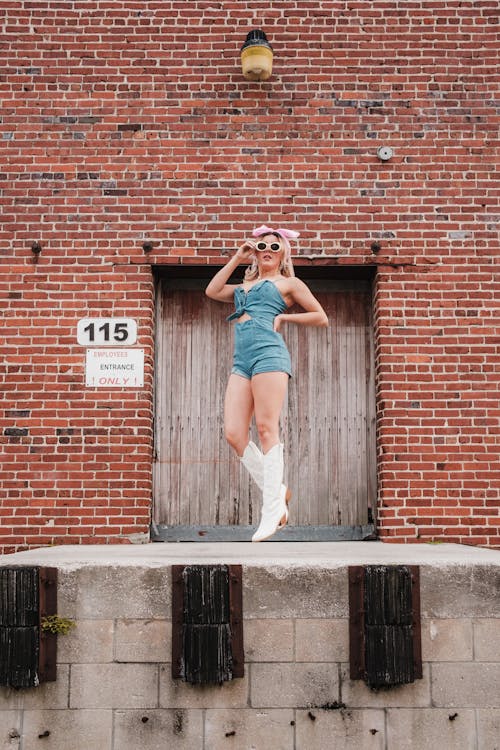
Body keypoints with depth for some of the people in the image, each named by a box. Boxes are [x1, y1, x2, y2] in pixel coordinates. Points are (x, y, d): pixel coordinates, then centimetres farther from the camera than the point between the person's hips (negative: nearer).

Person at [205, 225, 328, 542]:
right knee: (234, 433, -7)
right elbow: (212, 291, 24)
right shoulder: (244, 286, 31)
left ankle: (272, 510, -13)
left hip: (268, 353, -6)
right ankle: (277, 490, 4)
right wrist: (236, 259, 27)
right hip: (242, 361, 6)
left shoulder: (288, 283, 15)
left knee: (266, 428, -13)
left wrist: (283, 317, 2)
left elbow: (321, 317, 10)